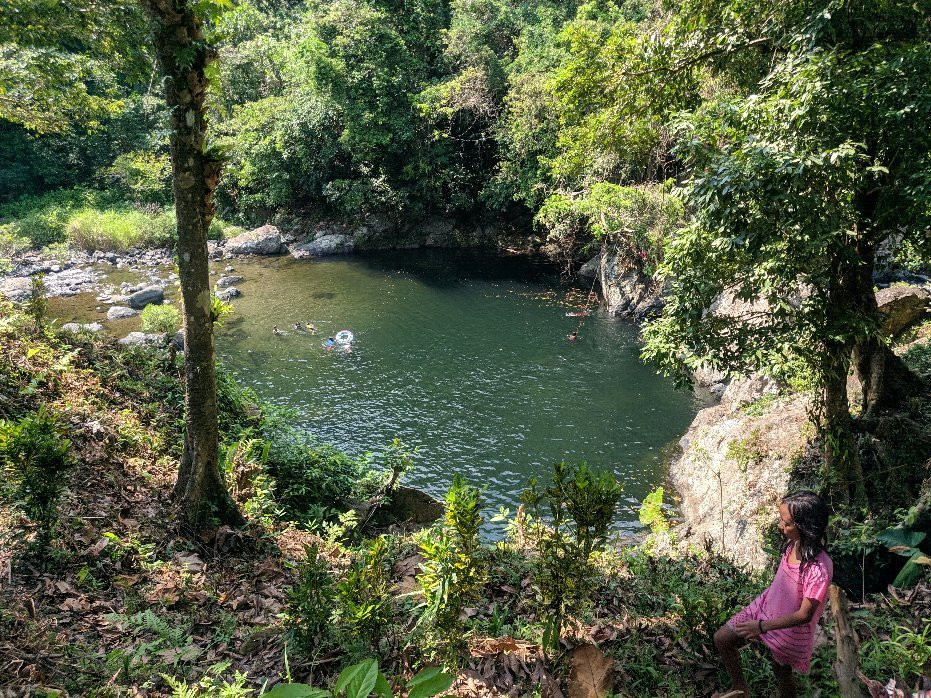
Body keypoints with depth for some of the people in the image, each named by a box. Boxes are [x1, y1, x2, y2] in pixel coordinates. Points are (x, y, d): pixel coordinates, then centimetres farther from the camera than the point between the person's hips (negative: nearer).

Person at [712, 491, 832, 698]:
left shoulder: (820, 568, -35)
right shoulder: (793, 544, -15)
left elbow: (804, 615, -26)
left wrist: (762, 626, -27)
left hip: (790, 626, -6)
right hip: (765, 606, 6)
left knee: (781, 671, 19)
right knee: (722, 638, 7)